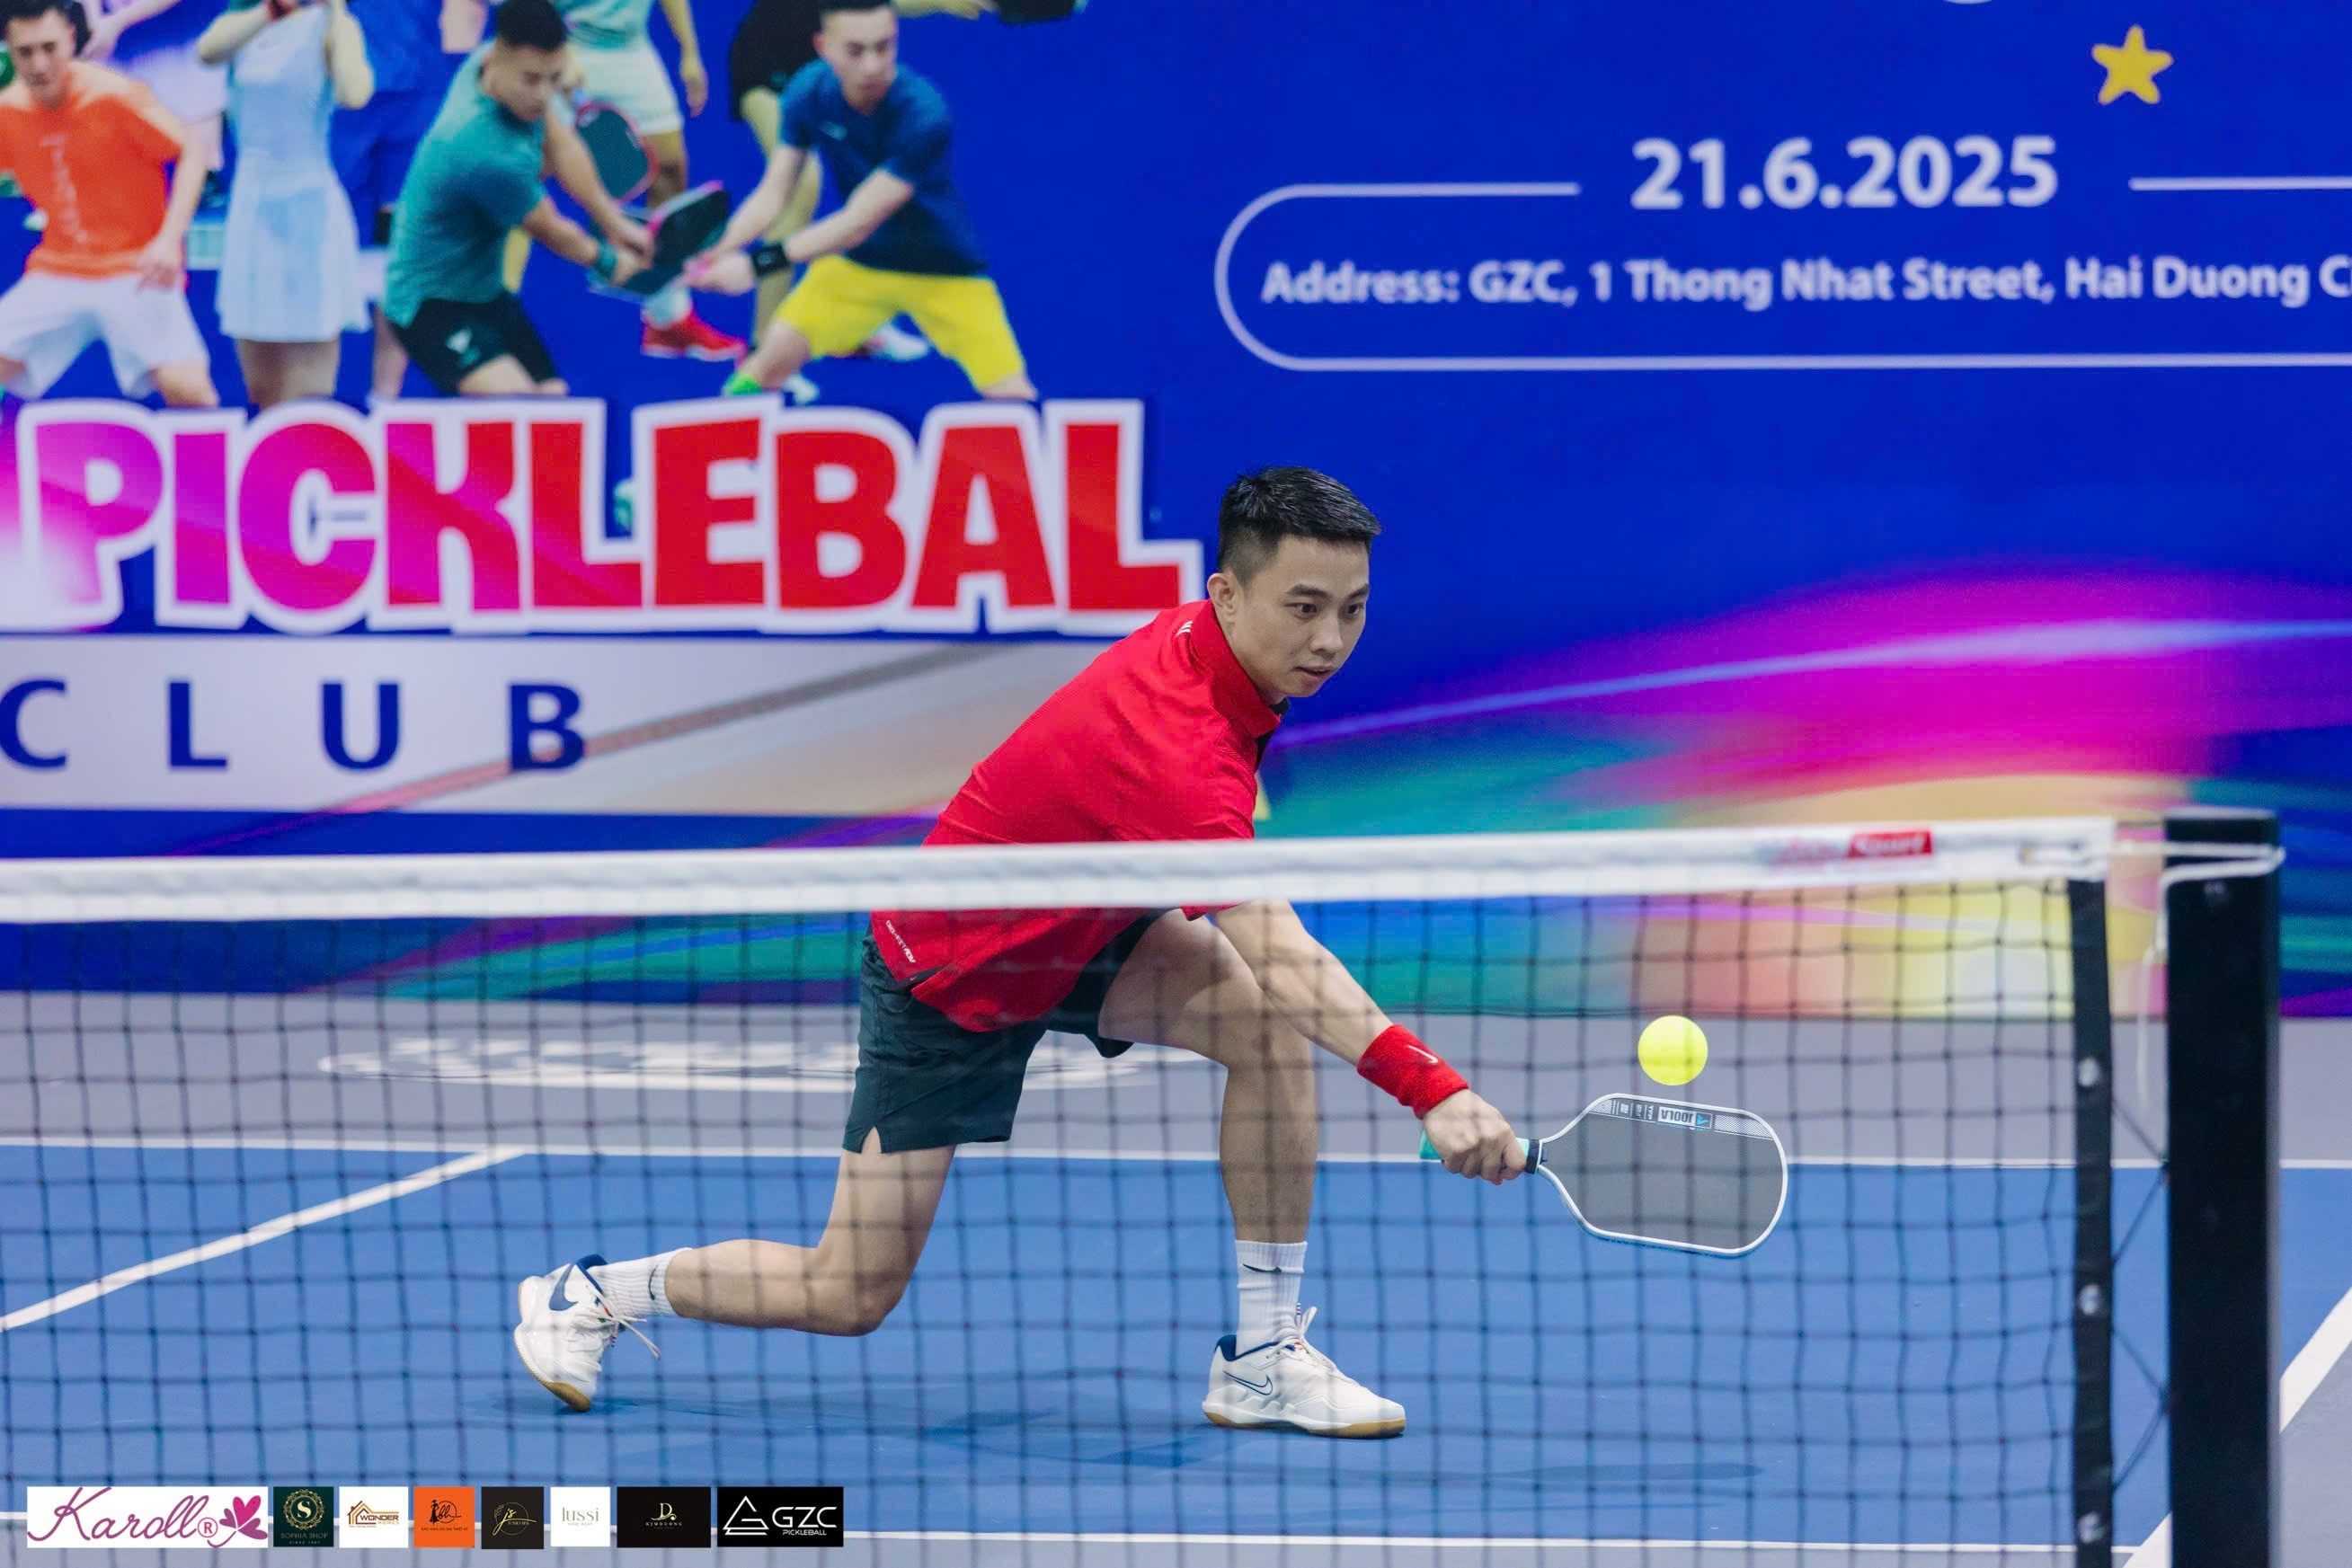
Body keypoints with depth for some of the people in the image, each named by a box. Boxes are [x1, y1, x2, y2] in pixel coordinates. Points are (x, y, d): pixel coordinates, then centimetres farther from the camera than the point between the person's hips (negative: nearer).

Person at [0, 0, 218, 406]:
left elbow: (192, 151, -10)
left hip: (135, 271, -4)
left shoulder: (115, 95, -13)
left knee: (186, 388, -23)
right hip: (56, 276, 4)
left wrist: (168, 240, -20)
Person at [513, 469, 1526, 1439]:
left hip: (1069, 930, 8)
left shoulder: (1205, 639, -12)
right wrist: (1430, 1088, -60)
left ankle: (1260, 1358, -10)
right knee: (848, 1296, -1)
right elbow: (1283, 957, -50)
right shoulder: (1175, 752, -40)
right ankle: (592, 1294, 25)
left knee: (1270, 1022, -19)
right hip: (946, 982, -8)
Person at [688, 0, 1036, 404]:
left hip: (946, 272, -3)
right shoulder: (808, 93, -16)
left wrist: (757, 264, -36)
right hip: (857, 262, 3)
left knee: (1014, 399, -14)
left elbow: (858, 222, -31)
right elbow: (772, 196, -12)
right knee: (777, 350, -16)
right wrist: (718, 252, -31)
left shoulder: (923, 114, -32)